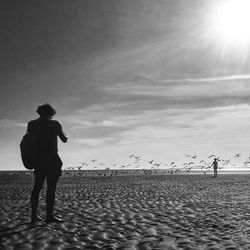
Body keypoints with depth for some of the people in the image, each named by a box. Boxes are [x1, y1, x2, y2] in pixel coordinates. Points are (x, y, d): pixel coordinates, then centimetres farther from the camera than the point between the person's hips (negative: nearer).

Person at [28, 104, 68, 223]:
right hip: (52, 160, -4)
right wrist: (66, 136, 27)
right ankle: (49, 215, -5)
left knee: (37, 187, 11)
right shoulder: (55, 124, -5)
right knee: (51, 188, -3)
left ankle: (34, 215, 12)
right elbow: (64, 139, 6)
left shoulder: (32, 124, 4)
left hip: (38, 160, 5)